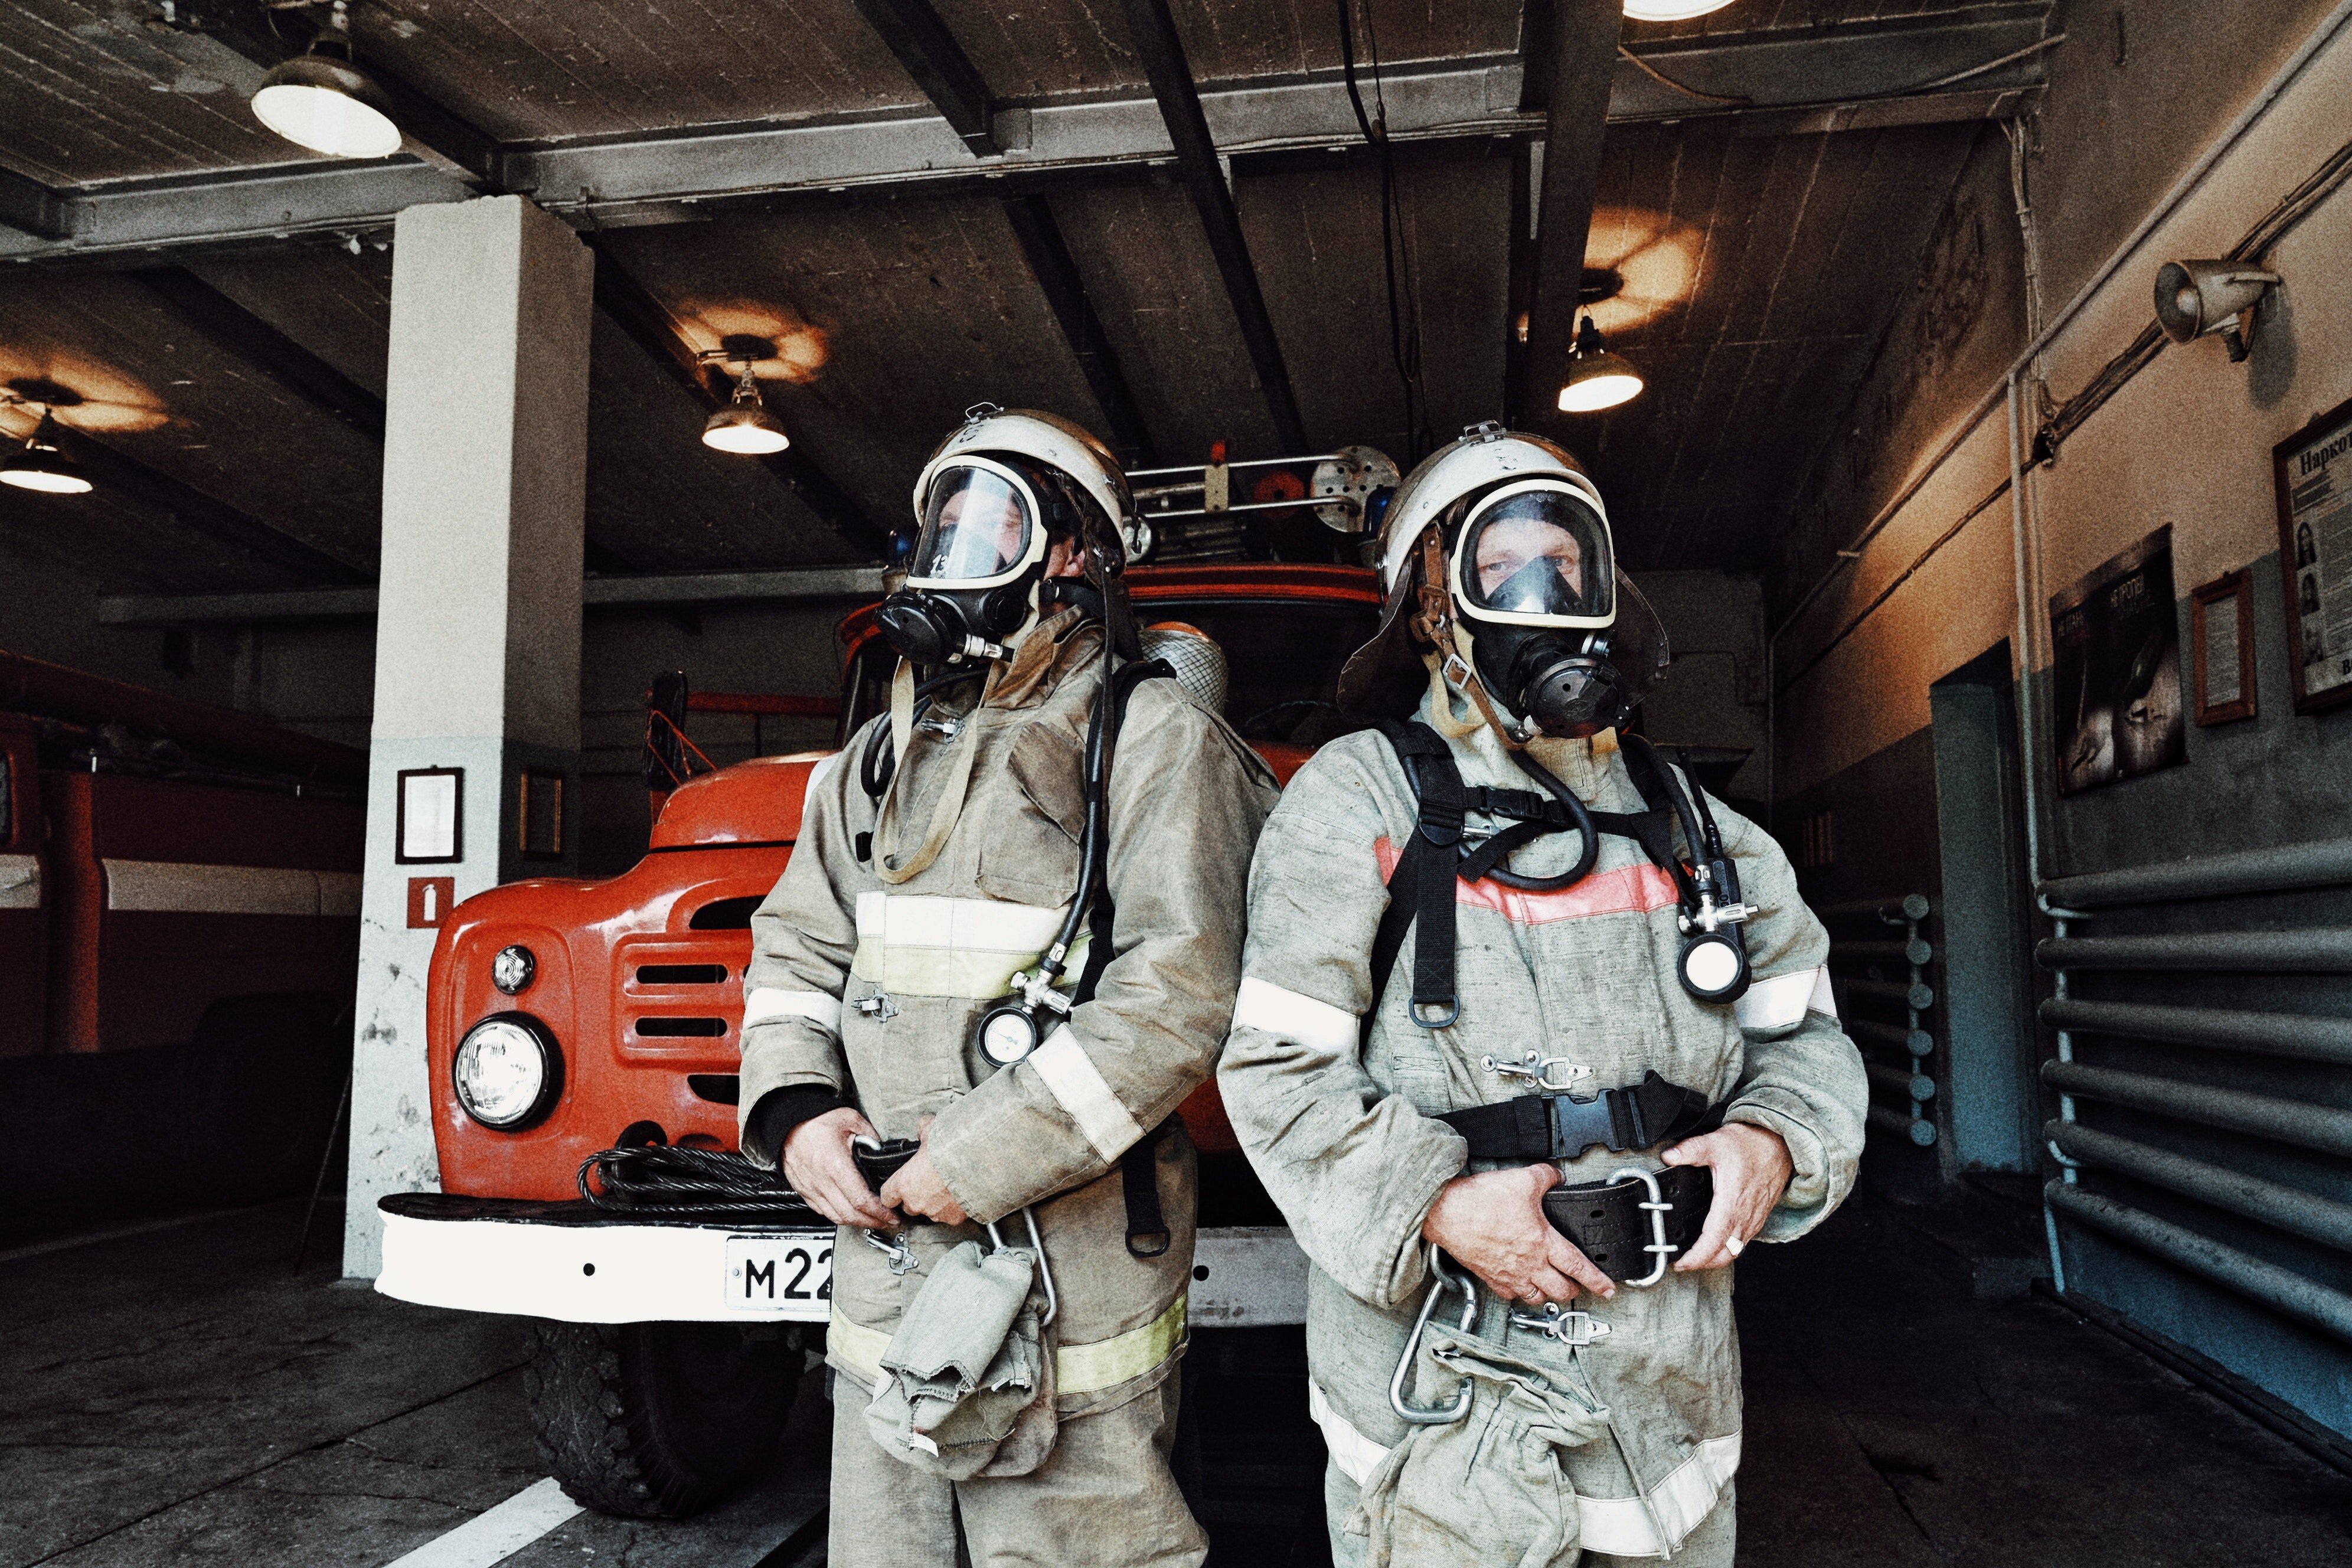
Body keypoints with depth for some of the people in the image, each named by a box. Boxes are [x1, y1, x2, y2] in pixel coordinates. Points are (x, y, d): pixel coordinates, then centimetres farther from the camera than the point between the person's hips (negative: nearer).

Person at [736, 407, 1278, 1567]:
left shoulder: (1154, 739, -6)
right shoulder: (877, 759, 16)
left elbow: (1180, 987, -16)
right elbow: (799, 948, 15)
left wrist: (982, 1156, -19)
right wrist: (797, 1107, -5)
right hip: (881, 1269, 7)